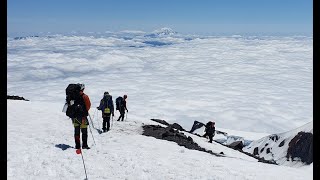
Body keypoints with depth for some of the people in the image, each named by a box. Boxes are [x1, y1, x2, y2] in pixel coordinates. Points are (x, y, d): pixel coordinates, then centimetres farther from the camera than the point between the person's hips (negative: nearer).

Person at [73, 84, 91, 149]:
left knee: (76, 131, 7)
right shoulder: (84, 96, -7)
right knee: (84, 131, 2)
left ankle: (77, 145, 11)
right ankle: (84, 145, 1)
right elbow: (88, 105, -6)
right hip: (82, 116, -2)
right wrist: (86, 111, 4)